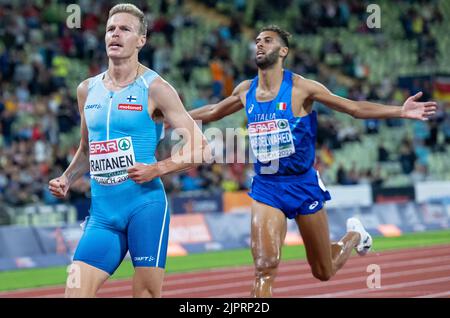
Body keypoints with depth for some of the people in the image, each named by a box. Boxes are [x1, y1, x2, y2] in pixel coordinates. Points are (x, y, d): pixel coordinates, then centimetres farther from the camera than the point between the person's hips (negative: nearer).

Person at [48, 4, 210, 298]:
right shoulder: (87, 90, 12)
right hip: (102, 212, 5)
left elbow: (200, 147, -5)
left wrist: (156, 169, -17)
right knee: (75, 291, -6)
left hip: (145, 205, -5)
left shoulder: (154, 88, -4)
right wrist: (67, 180, 9)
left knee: (147, 293, -2)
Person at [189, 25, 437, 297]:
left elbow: (354, 107, -9)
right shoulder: (245, 91, 2)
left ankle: (355, 235, 44)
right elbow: (212, 112, 22)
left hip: (303, 185, -2)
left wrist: (401, 112, -19)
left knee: (324, 273, 12)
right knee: (265, 267, -17)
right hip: (266, 187, 2)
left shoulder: (300, 88, -10)